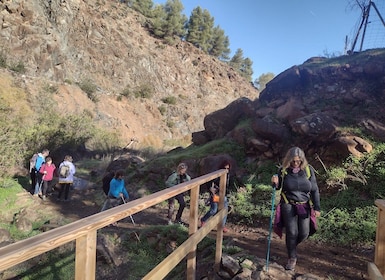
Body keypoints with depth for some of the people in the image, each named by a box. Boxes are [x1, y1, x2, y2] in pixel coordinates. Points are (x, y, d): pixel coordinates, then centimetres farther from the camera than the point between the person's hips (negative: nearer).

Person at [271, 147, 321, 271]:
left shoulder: (308, 170, -6)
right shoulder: (283, 170, -8)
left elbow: (315, 190, 1)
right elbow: (278, 187, 5)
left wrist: (317, 207, -1)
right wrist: (275, 182, -19)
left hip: (304, 206, 2)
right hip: (288, 206, -2)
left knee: (304, 233, 3)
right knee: (292, 233, -4)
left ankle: (292, 245, 36)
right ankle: (292, 258, 18)